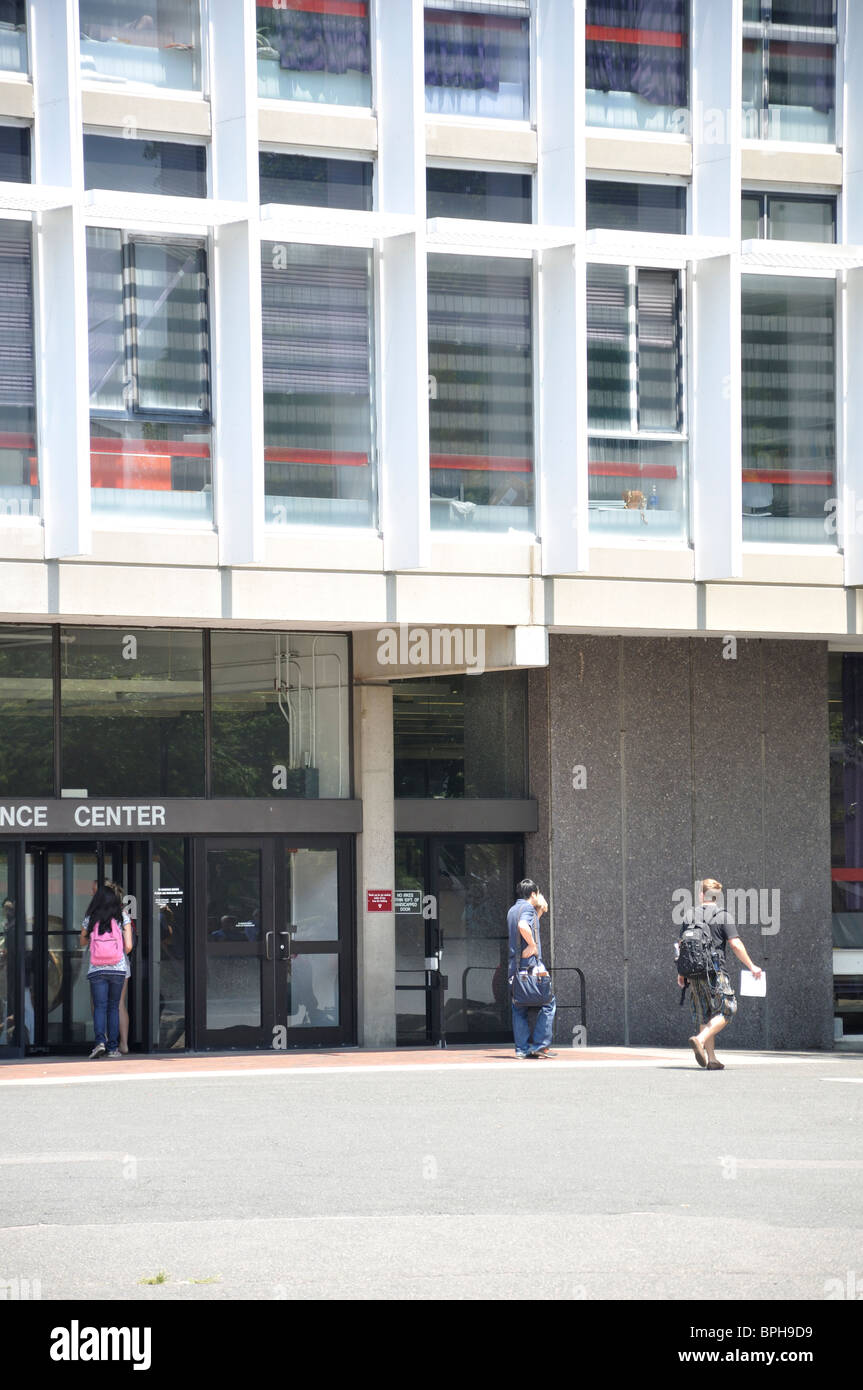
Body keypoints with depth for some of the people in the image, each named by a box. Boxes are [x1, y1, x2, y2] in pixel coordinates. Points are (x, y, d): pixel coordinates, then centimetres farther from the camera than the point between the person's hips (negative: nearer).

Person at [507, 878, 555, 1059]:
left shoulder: (512, 910, 20)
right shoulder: (527, 907, -6)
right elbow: (523, 926, -26)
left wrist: (539, 912, 29)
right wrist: (533, 945, -16)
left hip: (514, 967, 8)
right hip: (530, 963, -8)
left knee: (519, 1009, 7)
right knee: (547, 1003, -1)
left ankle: (522, 1048, 3)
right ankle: (539, 1044, -7)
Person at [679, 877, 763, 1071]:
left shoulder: (690, 916, 9)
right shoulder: (723, 917, -4)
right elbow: (736, 945, -8)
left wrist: (681, 973, 20)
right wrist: (751, 966, 1)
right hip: (715, 971, -5)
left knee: (704, 1014, 9)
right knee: (727, 1009, 1)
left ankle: (712, 1059, 7)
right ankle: (700, 1040, -18)